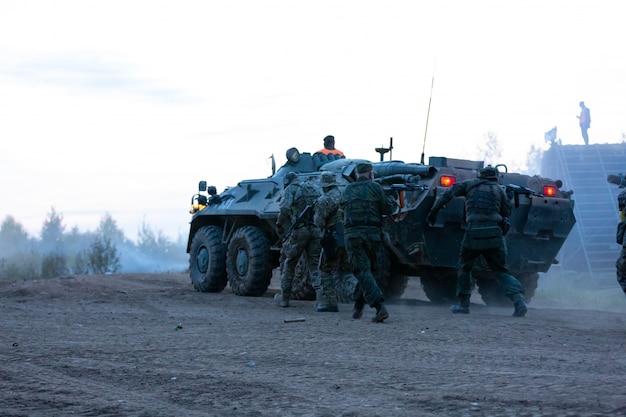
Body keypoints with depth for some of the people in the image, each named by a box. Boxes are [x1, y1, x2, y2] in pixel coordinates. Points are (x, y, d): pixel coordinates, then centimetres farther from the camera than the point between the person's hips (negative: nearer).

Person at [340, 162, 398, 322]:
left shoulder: (347, 190, 11)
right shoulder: (375, 187, 2)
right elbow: (388, 209, 2)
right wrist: (393, 200, 24)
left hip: (352, 234, 0)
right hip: (372, 233, 0)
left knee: (362, 272, -5)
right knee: (366, 270, 17)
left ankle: (379, 306, -21)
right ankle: (358, 307, 22)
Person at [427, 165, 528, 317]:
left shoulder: (470, 184, 14)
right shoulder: (499, 189, 15)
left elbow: (448, 194, 9)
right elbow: (507, 212, 16)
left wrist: (434, 211, 14)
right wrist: (508, 199, 33)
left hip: (473, 233, -1)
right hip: (494, 234, 1)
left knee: (464, 267, 19)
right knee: (501, 271, 7)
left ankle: (463, 304, 19)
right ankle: (519, 300, -12)